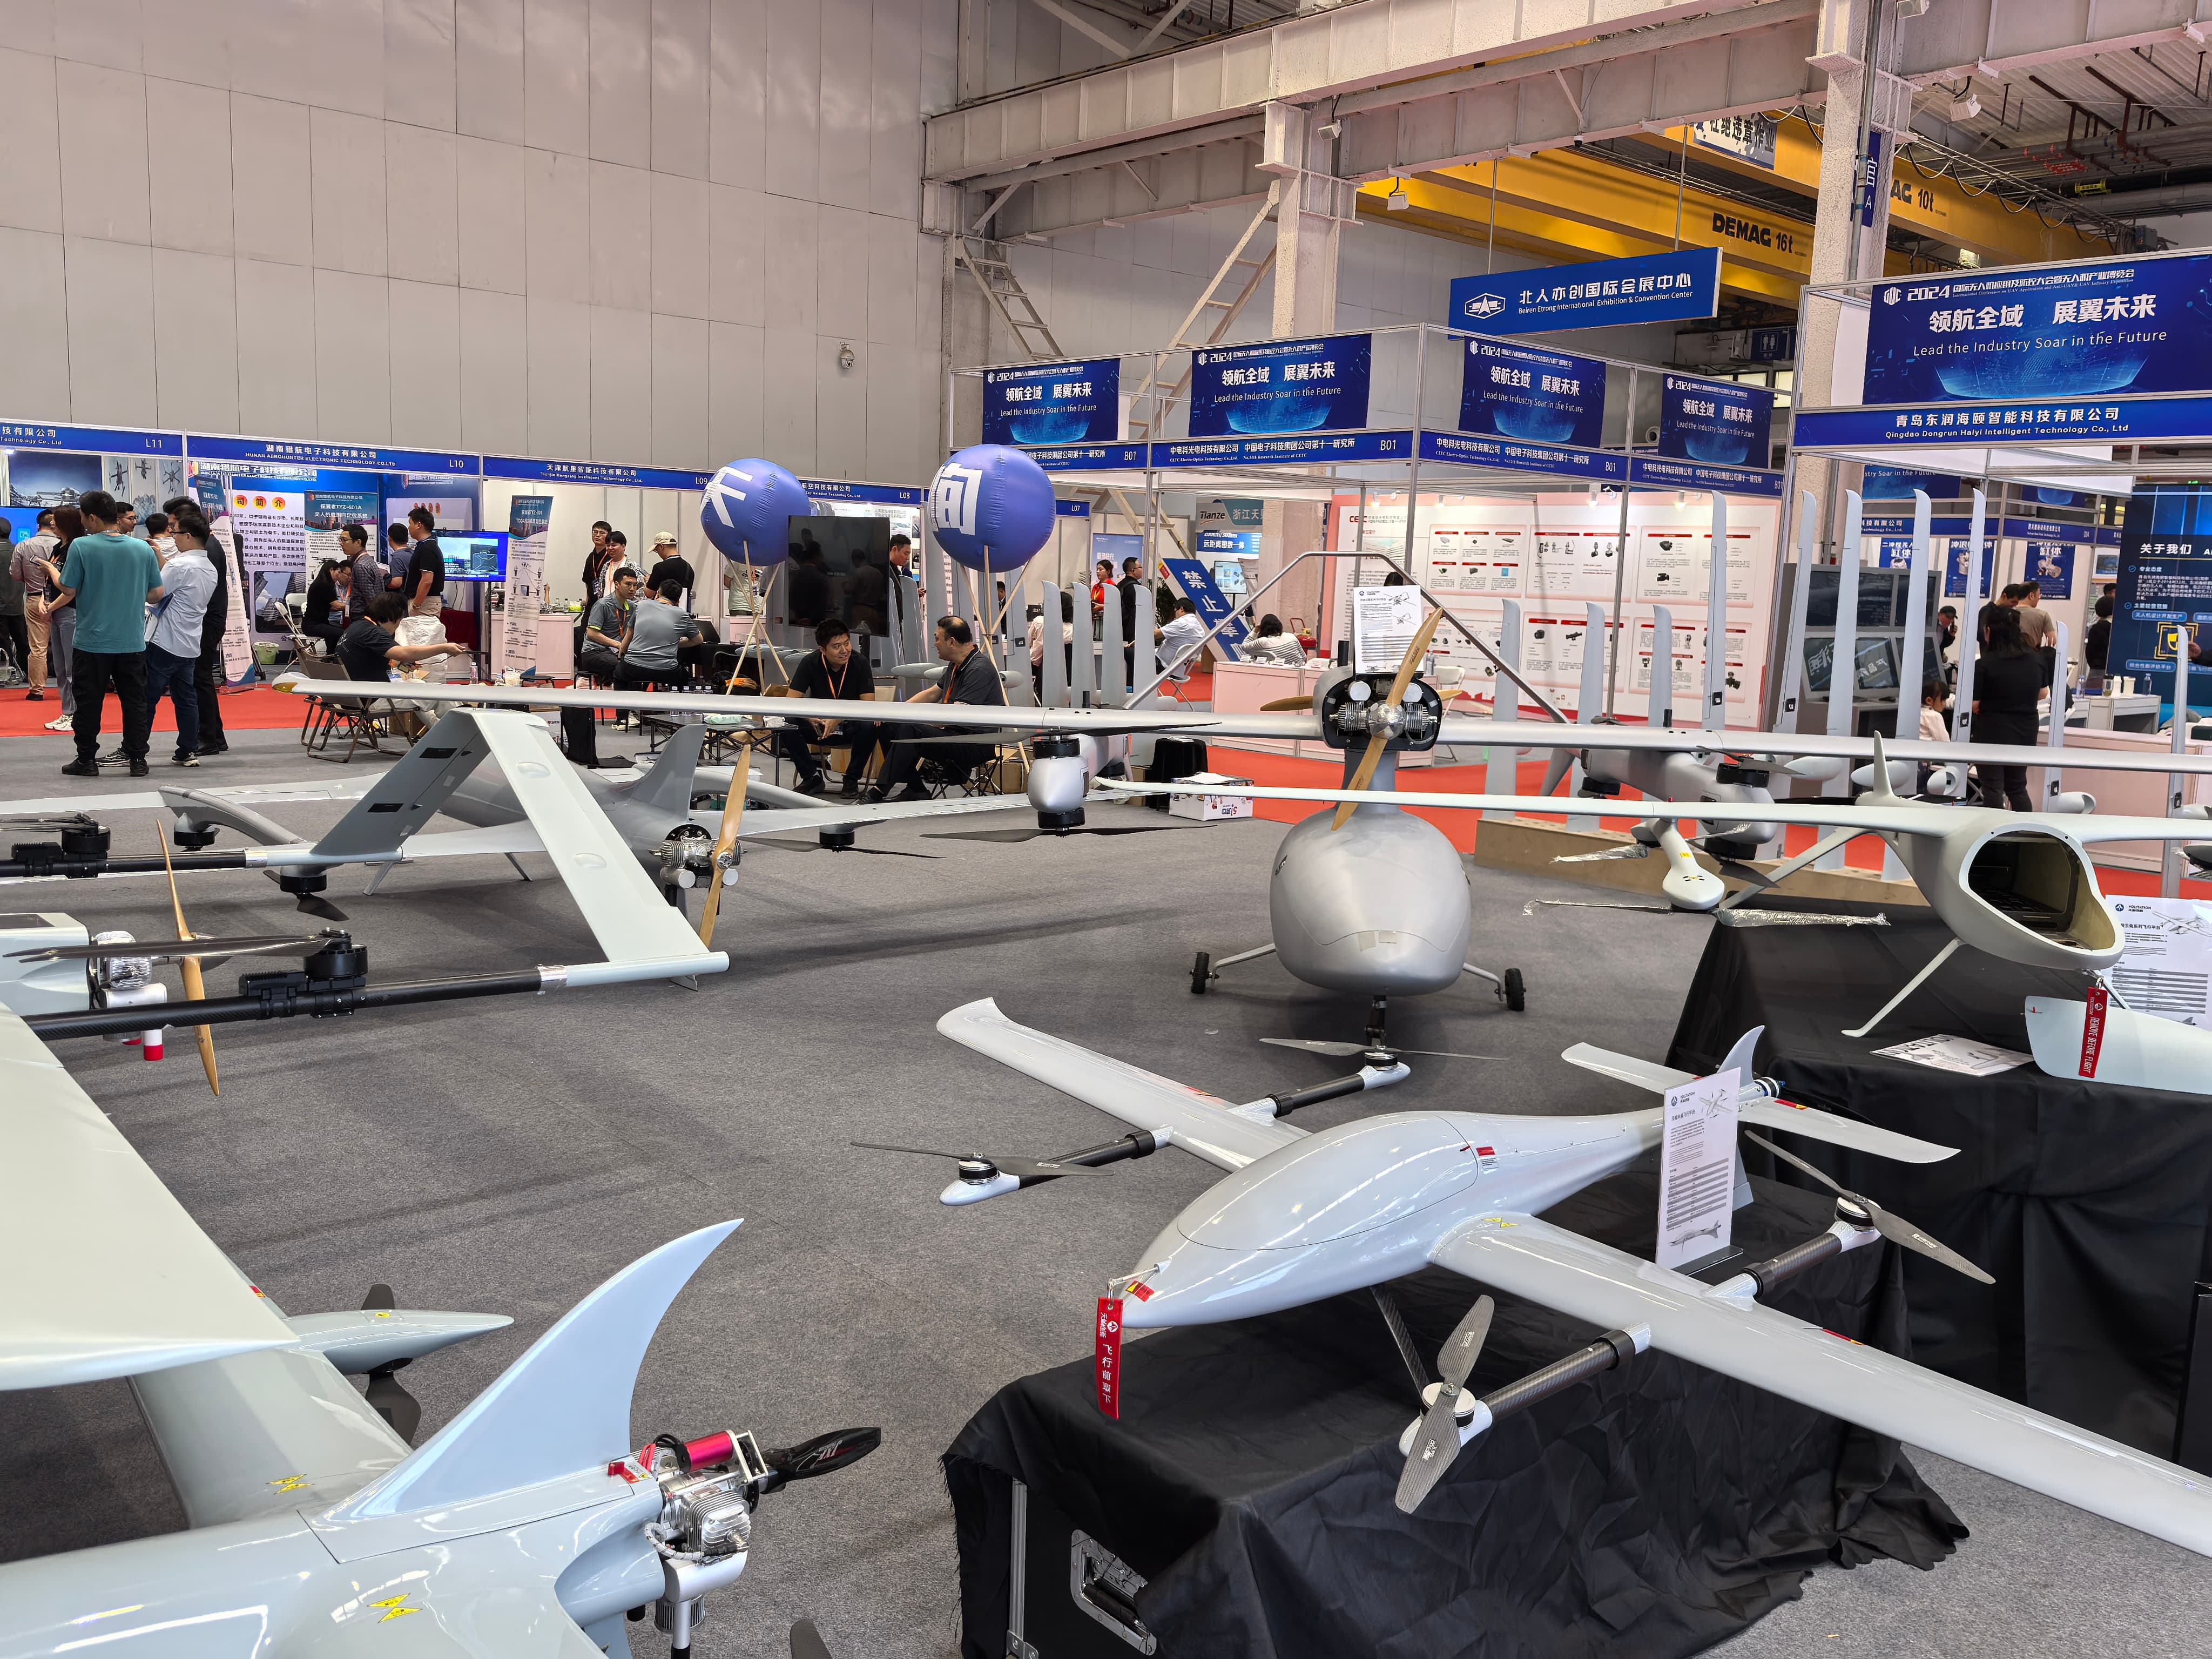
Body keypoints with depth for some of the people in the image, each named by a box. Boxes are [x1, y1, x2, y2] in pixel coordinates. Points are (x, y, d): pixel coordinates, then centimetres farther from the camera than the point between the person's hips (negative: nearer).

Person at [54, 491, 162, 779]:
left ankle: (87, 760, 13)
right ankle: (137, 759, 11)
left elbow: (68, 591, -8)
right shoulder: (143, 549, -2)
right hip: (132, 641, 3)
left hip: (93, 641, -2)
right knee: (134, 701, 9)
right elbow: (156, 594, 4)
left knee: (89, 703, 7)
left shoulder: (81, 547, -11)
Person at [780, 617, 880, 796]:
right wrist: (813, 720, -37)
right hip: (820, 724, 1)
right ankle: (812, 778, -6)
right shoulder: (810, 663, -13)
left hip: (850, 726, -1)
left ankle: (852, 780, -11)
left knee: (869, 726, -34)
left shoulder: (860, 663, -15)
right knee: (787, 726, -26)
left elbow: (869, 705, -18)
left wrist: (839, 718, -34)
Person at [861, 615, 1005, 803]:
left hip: (978, 745, -10)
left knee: (911, 731, -24)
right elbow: (931, 694, 24)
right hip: (956, 736, 10)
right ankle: (915, 790, 4)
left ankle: (880, 791, -18)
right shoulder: (956, 666, 13)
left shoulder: (979, 669, -19)